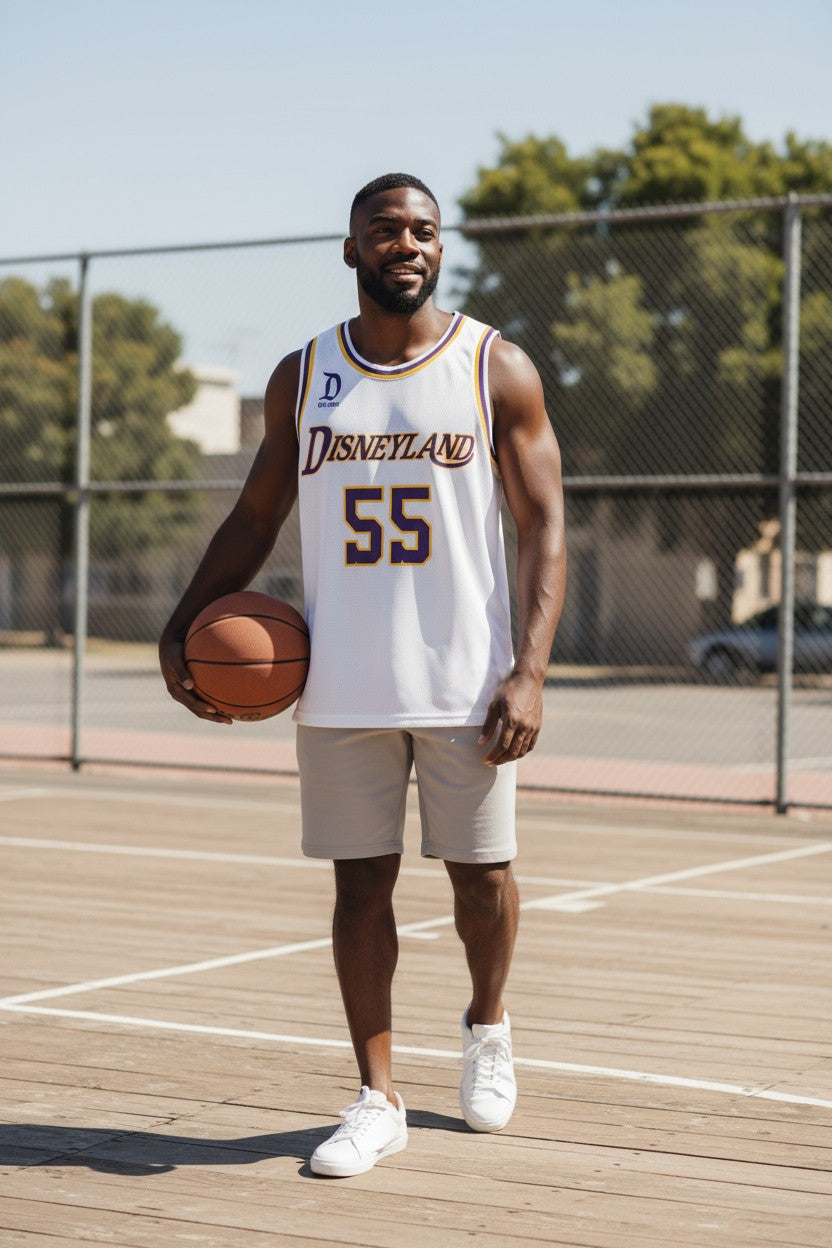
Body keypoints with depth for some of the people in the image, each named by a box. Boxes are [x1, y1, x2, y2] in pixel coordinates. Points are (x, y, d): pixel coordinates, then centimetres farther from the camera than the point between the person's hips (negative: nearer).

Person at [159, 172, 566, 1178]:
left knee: (480, 871, 8)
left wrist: (530, 670, -14)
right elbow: (255, 518, 14)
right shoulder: (301, 378, 6)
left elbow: (543, 528, -3)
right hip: (340, 685, 2)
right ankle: (378, 1099, 12)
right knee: (360, 881, 3)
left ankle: (487, 1028, 37)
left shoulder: (498, 369, -1)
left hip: (465, 680, -2)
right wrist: (182, 630, 2)